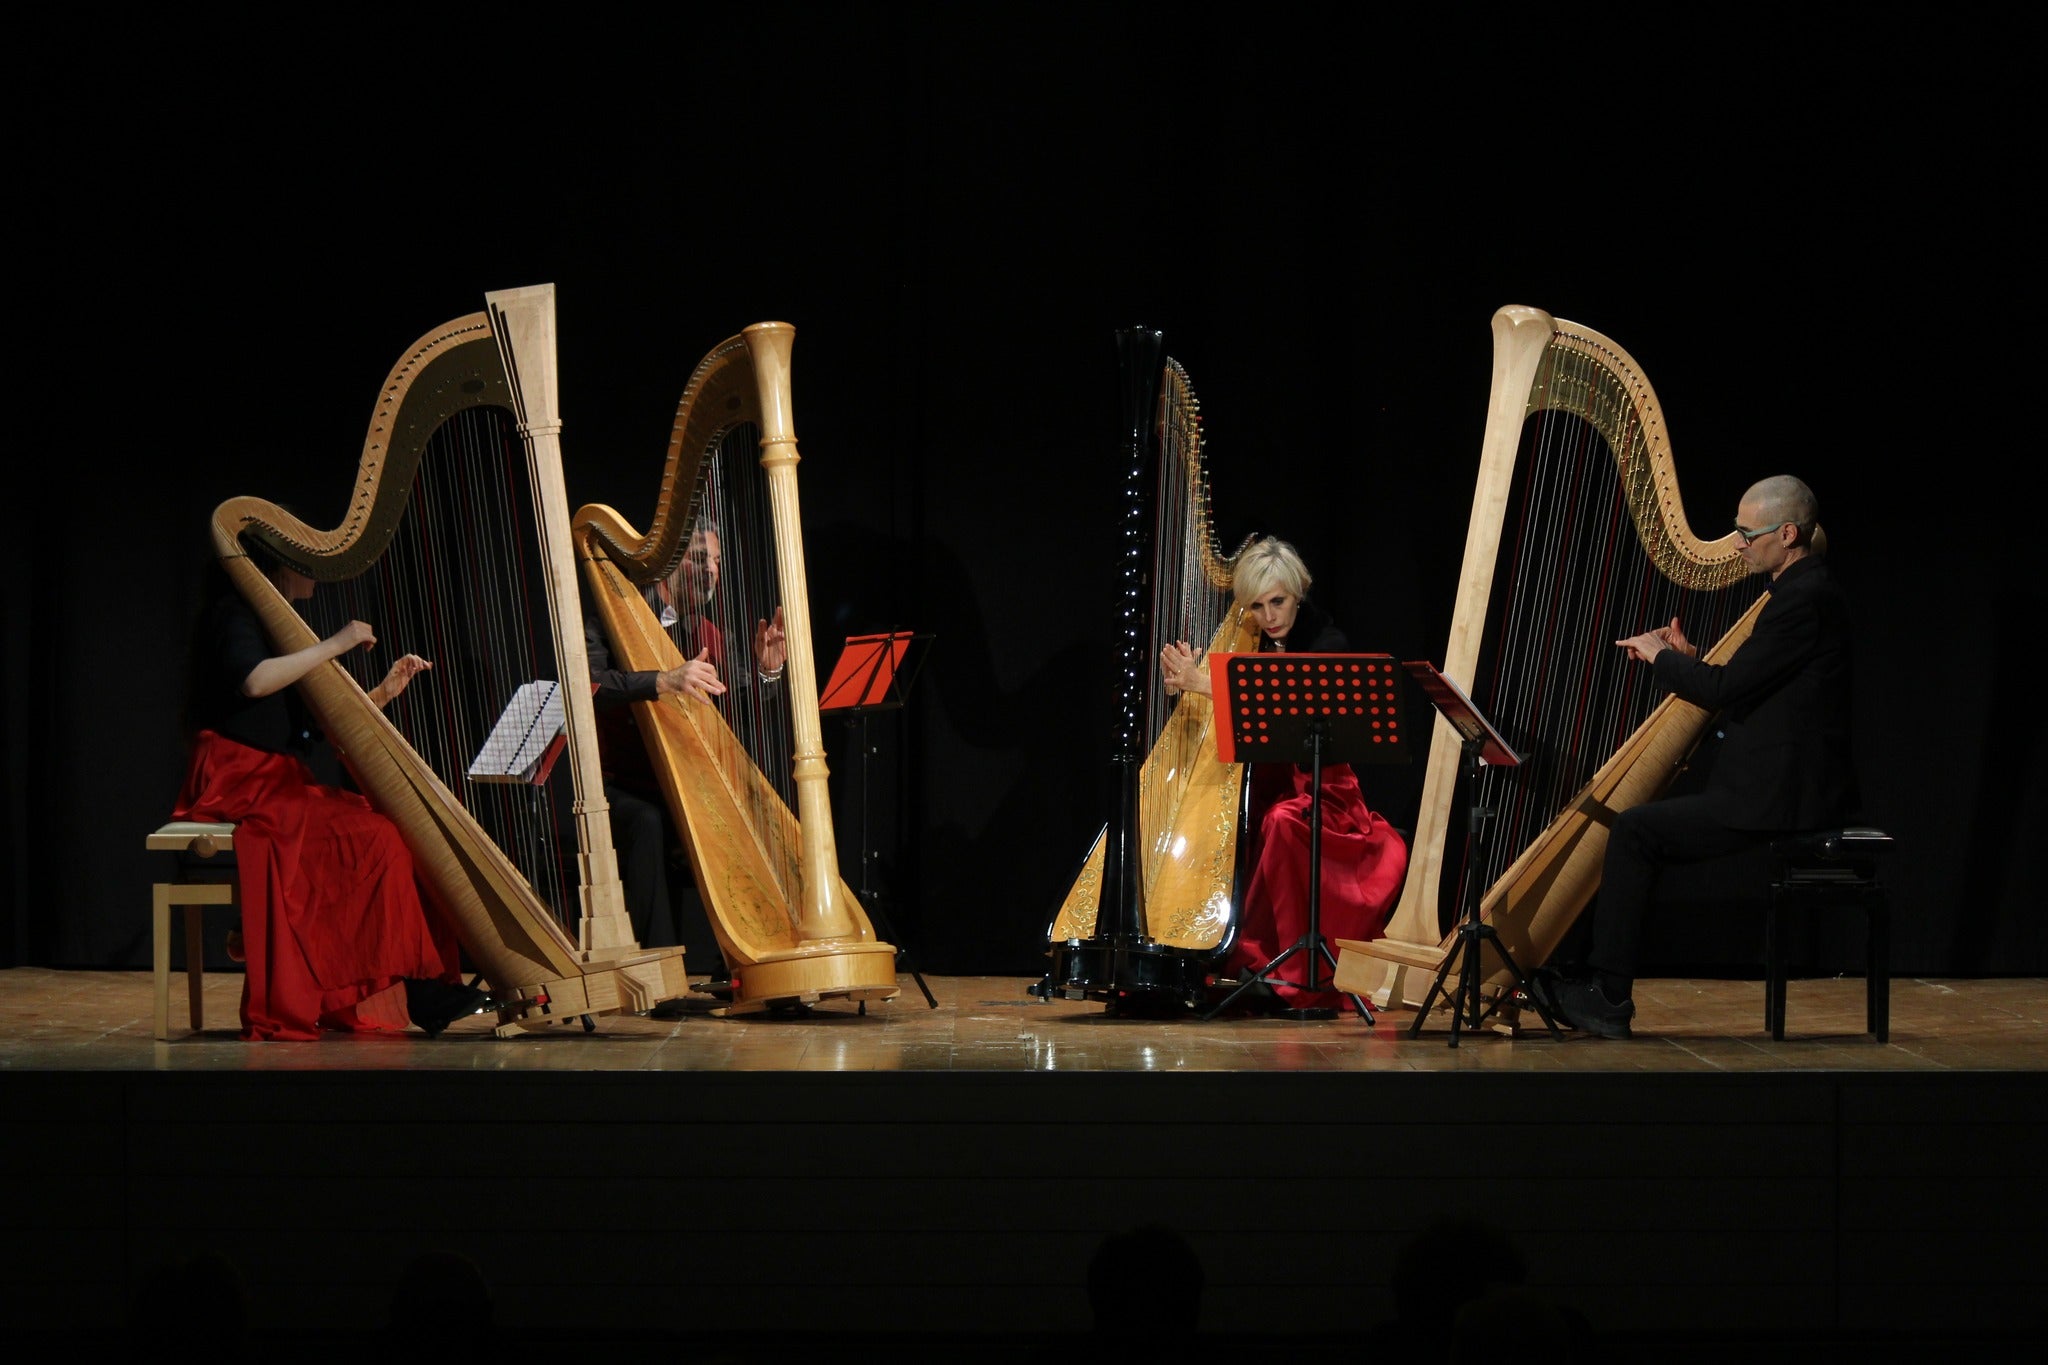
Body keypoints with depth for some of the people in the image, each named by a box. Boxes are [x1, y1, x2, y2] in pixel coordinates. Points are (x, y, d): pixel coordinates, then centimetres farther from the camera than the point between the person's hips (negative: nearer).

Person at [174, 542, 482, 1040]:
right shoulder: (235, 613, -5)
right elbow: (254, 681, -26)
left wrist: (384, 693, 7)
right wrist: (334, 645, -19)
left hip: (283, 783, 9)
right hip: (241, 783, -9)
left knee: (399, 828, -8)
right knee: (372, 836, -24)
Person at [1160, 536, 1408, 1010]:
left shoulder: (1327, 645, -7)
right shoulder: (1254, 645, 9)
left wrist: (1206, 683, -24)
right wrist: (1183, 686, -10)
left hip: (1317, 789, -5)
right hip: (1262, 787, 5)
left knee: (1282, 823, -36)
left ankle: (1295, 976, -29)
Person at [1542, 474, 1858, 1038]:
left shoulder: (1805, 600, -18)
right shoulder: (1805, 590, 16)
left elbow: (1727, 689, -20)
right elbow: (1744, 686, 23)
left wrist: (1660, 657, -5)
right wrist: (1688, 658, 12)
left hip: (1781, 798, -11)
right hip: (1785, 786, 11)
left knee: (1634, 831, -12)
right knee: (1642, 829, 13)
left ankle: (1608, 997, -7)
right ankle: (1603, 986, 13)